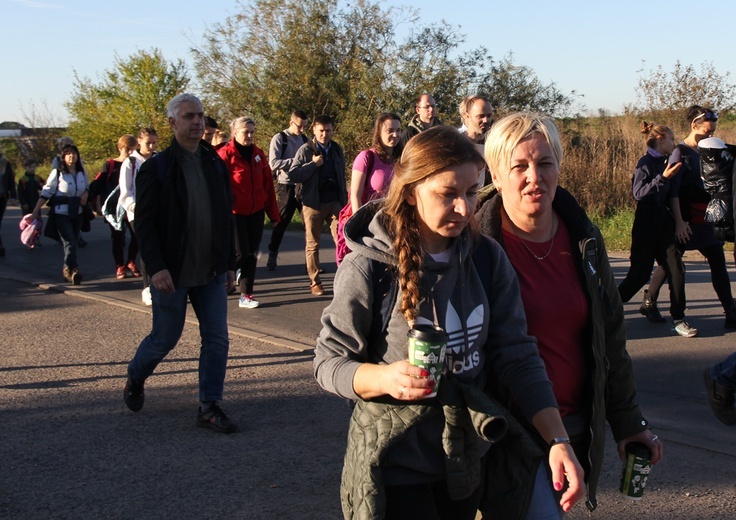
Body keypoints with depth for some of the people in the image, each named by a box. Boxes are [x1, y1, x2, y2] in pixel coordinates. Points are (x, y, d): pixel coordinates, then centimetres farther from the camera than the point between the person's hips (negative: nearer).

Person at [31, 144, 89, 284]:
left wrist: (86, 193, -1)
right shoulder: (57, 173, -6)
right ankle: (72, 270, -18)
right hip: (61, 213, -5)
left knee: (73, 242, 7)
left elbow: (87, 186, 23)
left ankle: (67, 270, 19)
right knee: (70, 242, -15)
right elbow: (46, 192, -5)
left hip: (77, 212, 5)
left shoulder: (81, 172, 7)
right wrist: (36, 210, -10)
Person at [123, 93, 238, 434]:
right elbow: (144, 222, -11)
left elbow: (225, 217, 11)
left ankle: (209, 408, 12)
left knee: (217, 340, 2)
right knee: (165, 338, 7)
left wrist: (229, 262, 10)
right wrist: (156, 268, -19)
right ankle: (135, 378, 36)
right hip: (172, 274, -4)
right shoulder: (156, 167, -7)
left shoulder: (215, 164, 7)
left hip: (211, 272, 5)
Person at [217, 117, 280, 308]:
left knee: (252, 254, 5)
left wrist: (273, 213, 9)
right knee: (240, 252, -9)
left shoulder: (258, 154, 9)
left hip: (256, 212, 5)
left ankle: (246, 295, 12)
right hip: (235, 212, -5)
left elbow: (268, 184, 10)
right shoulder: (225, 154, -7)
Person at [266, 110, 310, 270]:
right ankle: (272, 256, 19)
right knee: (281, 222, 4)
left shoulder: (305, 140, 10)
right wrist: (296, 161, -21)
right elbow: (273, 163, -15)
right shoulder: (279, 139, -6)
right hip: (286, 187, -4)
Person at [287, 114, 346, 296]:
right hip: (313, 204, -2)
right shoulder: (306, 150, -2)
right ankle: (315, 282, 14)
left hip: (335, 202, 2)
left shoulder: (337, 150, 9)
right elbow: (292, 175, -10)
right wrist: (313, 164, -15)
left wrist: (344, 201, 13)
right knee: (313, 245, 5)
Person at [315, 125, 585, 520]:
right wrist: (385, 377, -30)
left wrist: (558, 440, -17)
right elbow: (328, 362, -10)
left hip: (467, 460, 5)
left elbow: (517, 355, -6)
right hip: (395, 462, -4)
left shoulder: (487, 258, -5)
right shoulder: (368, 268, -16)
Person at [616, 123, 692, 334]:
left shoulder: (664, 162, 13)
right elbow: (639, 194, -20)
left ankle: (678, 319, 2)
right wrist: (663, 178, -26)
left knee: (676, 269, -2)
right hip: (647, 224, -7)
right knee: (641, 272, -3)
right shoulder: (645, 163, -10)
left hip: (664, 223, 7)